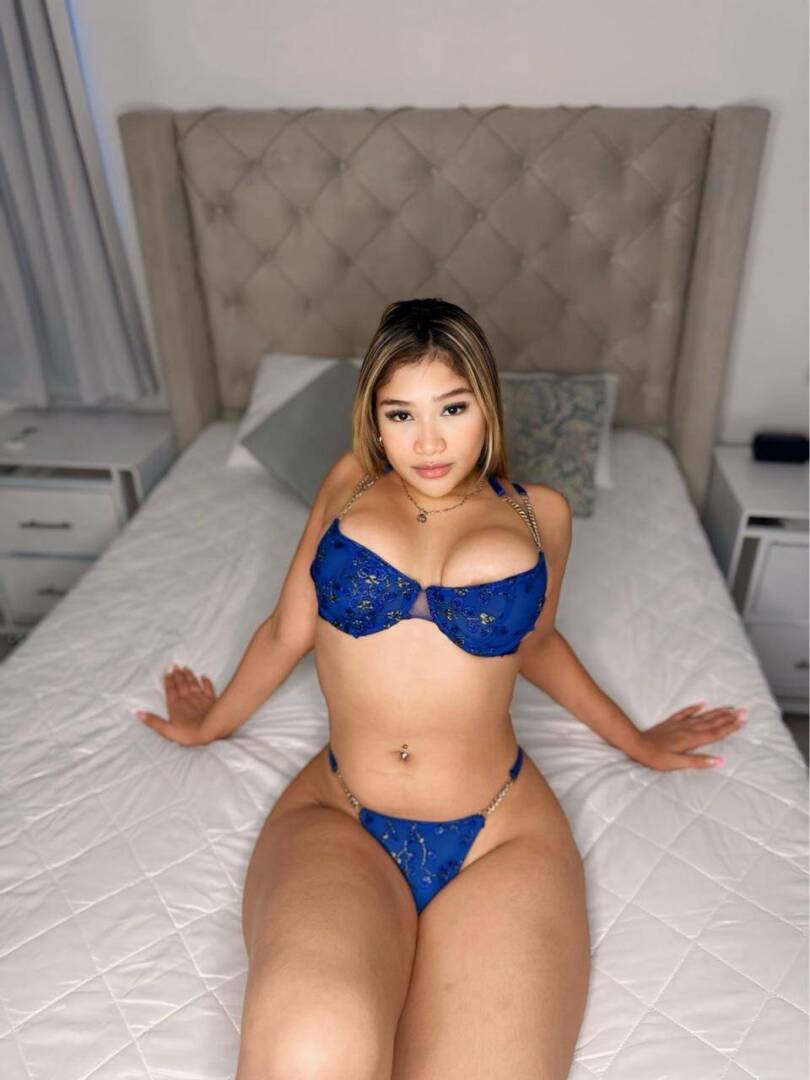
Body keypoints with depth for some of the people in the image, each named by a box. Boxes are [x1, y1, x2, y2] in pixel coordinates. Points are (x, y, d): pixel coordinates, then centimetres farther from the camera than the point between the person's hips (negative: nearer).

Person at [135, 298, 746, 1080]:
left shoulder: (539, 513, 7)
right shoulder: (350, 482, 8)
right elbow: (289, 629, 18)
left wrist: (636, 742, 32)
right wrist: (211, 723, 30)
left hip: (499, 837, 0)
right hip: (335, 819, 1)